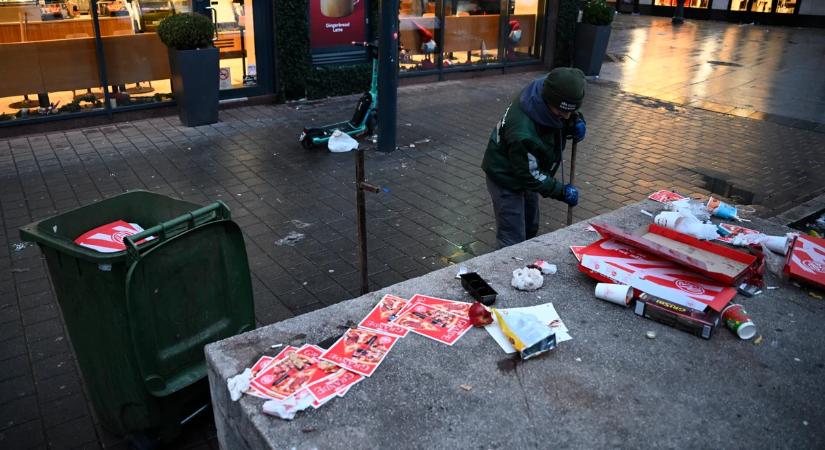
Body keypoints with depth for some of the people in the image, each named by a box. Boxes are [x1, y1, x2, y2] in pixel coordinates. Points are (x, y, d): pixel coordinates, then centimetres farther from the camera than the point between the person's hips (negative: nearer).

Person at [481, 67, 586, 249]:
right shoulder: (523, 133, -42)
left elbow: (571, 115, 5)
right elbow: (531, 176, -27)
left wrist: (576, 122, -17)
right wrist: (562, 191, -18)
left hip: (525, 173, 9)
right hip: (507, 180, -9)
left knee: (530, 229, 26)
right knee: (513, 242, -2)